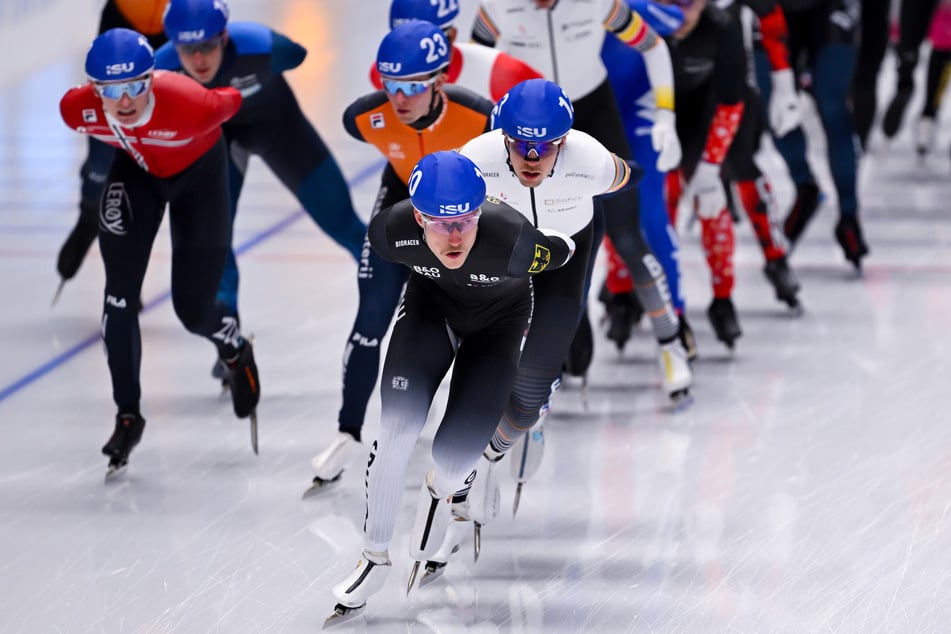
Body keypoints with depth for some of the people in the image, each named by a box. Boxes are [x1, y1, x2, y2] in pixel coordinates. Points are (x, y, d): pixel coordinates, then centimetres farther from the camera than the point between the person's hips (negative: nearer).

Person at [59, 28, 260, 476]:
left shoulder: (192, 106, -42)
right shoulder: (77, 108, -30)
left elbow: (231, 101, -18)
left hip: (198, 173, -2)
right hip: (136, 167, 2)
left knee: (194, 310, 2)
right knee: (119, 292, -14)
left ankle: (236, 352, 39)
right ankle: (128, 413, 0)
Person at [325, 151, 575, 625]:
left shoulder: (514, 242, -41)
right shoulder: (393, 231, -33)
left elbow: (565, 252, -18)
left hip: (498, 320, -2)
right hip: (430, 303, 2)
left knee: (456, 452, -12)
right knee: (396, 428, -12)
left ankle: (440, 491, 29)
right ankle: (375, 556, 8)